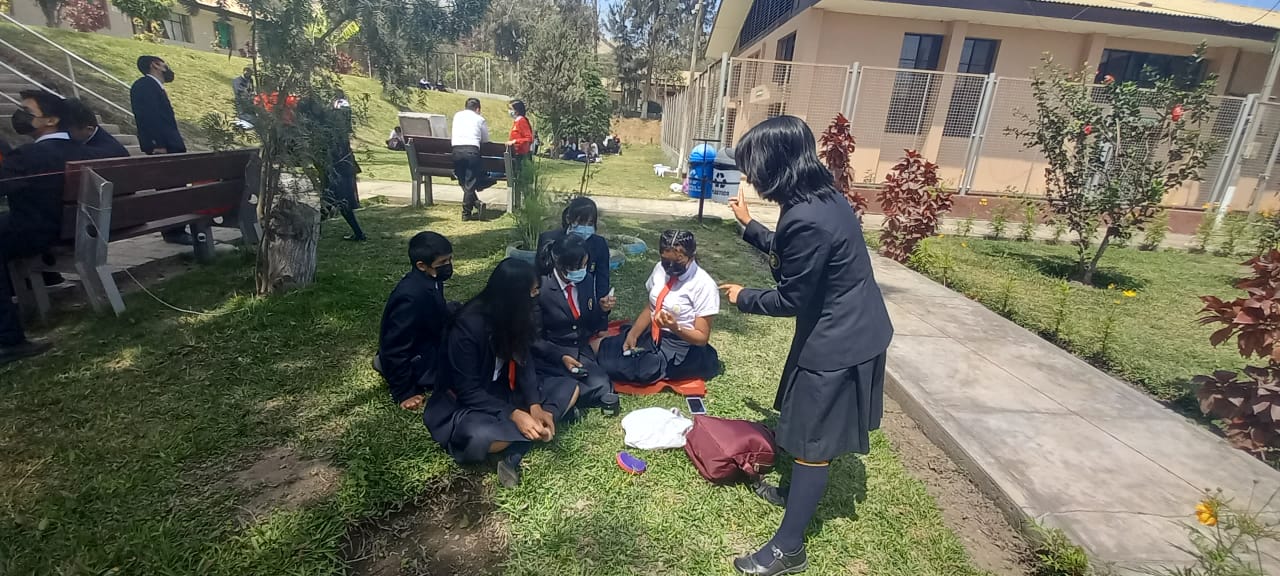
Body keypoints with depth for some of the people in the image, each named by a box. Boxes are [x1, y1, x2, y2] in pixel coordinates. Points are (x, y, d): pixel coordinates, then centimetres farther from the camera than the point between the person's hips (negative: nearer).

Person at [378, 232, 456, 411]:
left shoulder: (429, 279, -7)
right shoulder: (412, 296, -34)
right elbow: (395, 348, -28)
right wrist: (404, 393, -20)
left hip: (425, 343, 9)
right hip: (414, 363, -9)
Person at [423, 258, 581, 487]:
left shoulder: (514, 315, -7)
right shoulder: (468, 326, -27)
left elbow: (523, 361, -4)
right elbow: (468, 391, -23)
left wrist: (535, 406, -19)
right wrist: (514, 415, -31)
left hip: (503, 389, 7)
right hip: (466, 401, -7)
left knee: (569, 388, -8)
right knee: (478, 438, -39)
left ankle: (516, 448, -21)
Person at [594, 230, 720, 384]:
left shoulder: (704, 285, -20)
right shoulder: (661, 269, -1)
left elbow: (702, 337, -16)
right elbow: (650, 308, 10)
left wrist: (675, 328, -33)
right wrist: (633, 334, -4)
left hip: (678, 347, -7)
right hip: (651, 335, 7)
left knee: (616, 366, -19)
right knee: (597, 347, -5)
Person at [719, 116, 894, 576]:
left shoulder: (807, 220, -30)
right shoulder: (821, 196, 2)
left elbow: (791, 299, -20)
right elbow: (789, 257, 16)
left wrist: (742, 298, -4)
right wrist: (749, 226, 23)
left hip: (838, 341, -10)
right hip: (847, 330, 10)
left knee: (813, 440, 2)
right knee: (808, 429, 25)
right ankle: (797, 494, 46)